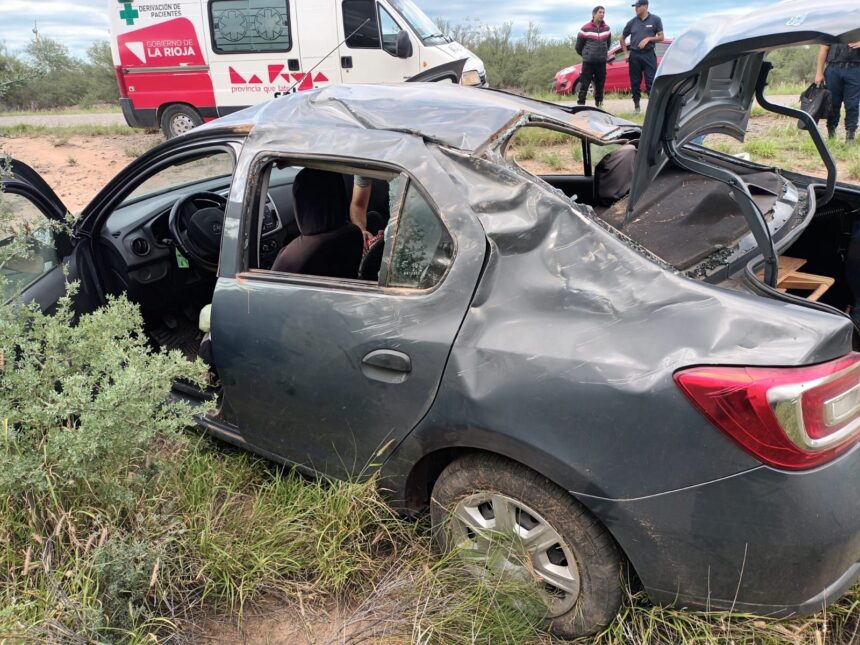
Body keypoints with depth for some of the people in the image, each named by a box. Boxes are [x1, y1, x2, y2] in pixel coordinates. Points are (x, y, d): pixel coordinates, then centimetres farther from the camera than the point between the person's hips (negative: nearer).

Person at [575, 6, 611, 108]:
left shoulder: (607, 28, 8)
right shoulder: (585, 28, -5)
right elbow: (578, 46, 3)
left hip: (602, 62, 4)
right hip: (588, 62, -3)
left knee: (600, 84, 6)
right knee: (584, 84, -7)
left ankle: (599, 103, 16)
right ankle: (581, 103, -4)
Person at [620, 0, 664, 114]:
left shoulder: (655, 19, 2)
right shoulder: (632, 22, 7)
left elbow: (661, 37, 3)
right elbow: (622, 38, 17)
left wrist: (648, 38, -13)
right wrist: (626, 53, 8)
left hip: (649, 54, -2)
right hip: (634, 55, 2)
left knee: (651, 82, -8)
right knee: (635, 82, 5)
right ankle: (636, 105, 15)